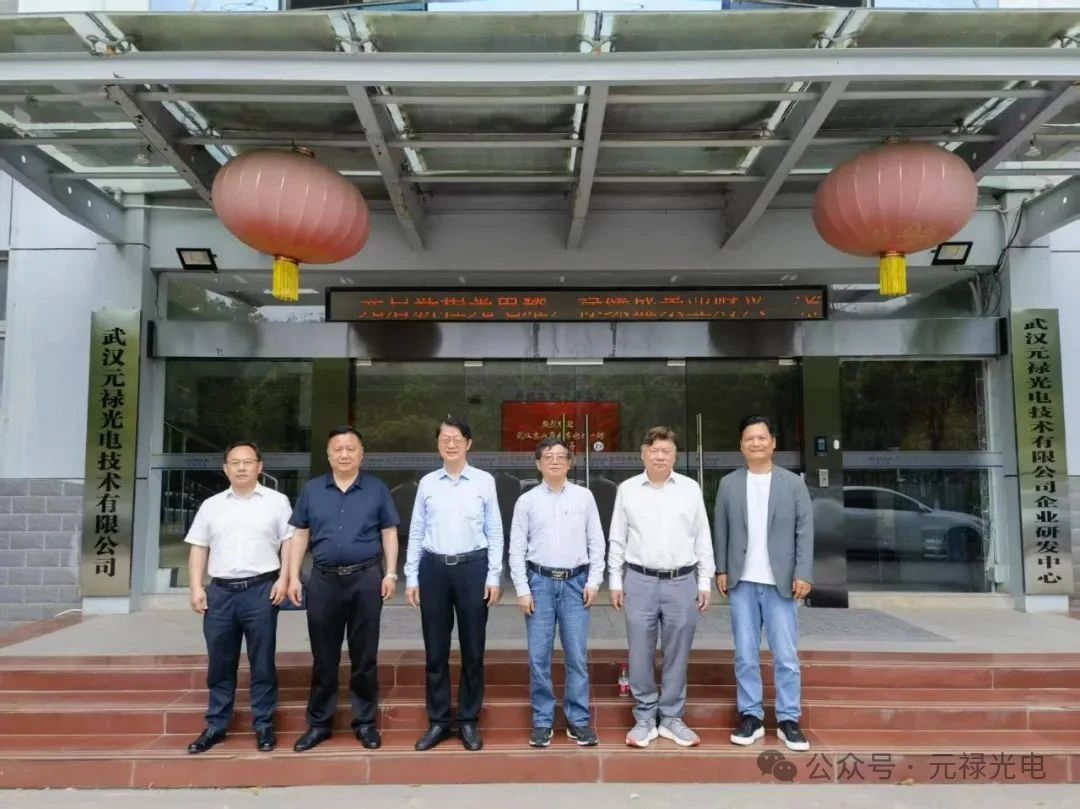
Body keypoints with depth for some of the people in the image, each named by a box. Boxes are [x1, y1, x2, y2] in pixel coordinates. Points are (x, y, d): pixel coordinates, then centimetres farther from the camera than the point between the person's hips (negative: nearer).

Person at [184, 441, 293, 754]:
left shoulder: (277, 501, 3)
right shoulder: (211, 505, 12)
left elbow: (289, 543, 0)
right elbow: (199, 548, 11)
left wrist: (283, 579, -10)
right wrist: (196, 588, 2)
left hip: (261, 590, -3)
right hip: (220, 591, 3)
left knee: (262, 663, 4)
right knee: (219, 664, 11)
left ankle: (264, 725, 14)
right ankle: (215, 726, 23)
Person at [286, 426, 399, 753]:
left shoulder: (377, 489, 4)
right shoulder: (312, 490, 8)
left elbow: (389, 533, 4)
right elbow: (300, 534, 8)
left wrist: (390, 573, -4)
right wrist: (294, 577, 2)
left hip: (366, 579, -1)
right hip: (323, 580, 1)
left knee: (364, 656, 7)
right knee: (323, 657, 10)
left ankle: (365, 723, 19)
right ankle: (318, 723, 23)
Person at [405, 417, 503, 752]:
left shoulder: (484, 481, 0)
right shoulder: (427, 483, 6)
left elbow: (494, 532, 1)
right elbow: (416, 533, 8)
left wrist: (493, 576, -3)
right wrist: (411, 577, 4)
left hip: (472, 567, -2)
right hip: (433, 568, 2)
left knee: (472, 650, 8)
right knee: (435, 651, 9)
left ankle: (468, 721, 23)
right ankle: (438, 722, 24)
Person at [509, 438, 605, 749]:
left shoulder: (584, 497, 4)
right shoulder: (526, 501, 2)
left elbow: (596, 542, 5)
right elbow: (517, 549, 2)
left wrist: (594, 581, -1)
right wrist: (522, 590, -3)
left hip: (575, 582, 0)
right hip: (540, 582, 0)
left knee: (577, 656, 4)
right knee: (538, 657, 4)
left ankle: (578, 720, 17)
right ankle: (542, 722, 17)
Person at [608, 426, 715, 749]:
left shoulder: (690, 488, 4)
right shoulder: (627, 489, 3)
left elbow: (702, 539, 7)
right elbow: (617, 540, 7)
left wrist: (705, 582, 5)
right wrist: (615, 581, 4)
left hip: (682, 582, 1)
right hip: (640, 581, 0)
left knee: (677, 654, 8)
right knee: (640, 654, 5)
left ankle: (671, 718, 23)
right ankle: (644, 719, 20)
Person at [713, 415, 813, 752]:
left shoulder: (793, 483, 3)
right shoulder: (728, 484, 6)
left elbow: (805, 531, 0)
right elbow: (720, 530, 6)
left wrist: (803, 574, -7)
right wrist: (721, 570, 1)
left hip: (781, 582, -1)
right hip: (742, 582, 1)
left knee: (786, 656, 2)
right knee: (745, 655, 7)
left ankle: (788, 720, 14)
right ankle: (751, 717, 17)